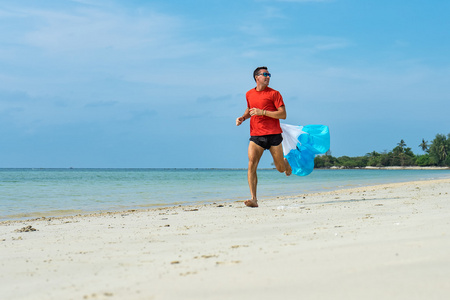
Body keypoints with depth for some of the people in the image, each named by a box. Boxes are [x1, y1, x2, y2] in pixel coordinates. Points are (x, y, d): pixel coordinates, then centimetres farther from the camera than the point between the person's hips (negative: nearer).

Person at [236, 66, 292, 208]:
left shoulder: (274, 94, -1)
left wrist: (262, 112, -16)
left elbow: (283, 114, -9)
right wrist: (243, 117, 10)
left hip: (273, 135, -2)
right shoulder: (249, 94, 11)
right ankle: (253, 199, -17)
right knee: (251, 165, -17)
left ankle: (286, 163, 47)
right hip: (256, 136, 2)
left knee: (281, 169, 7)